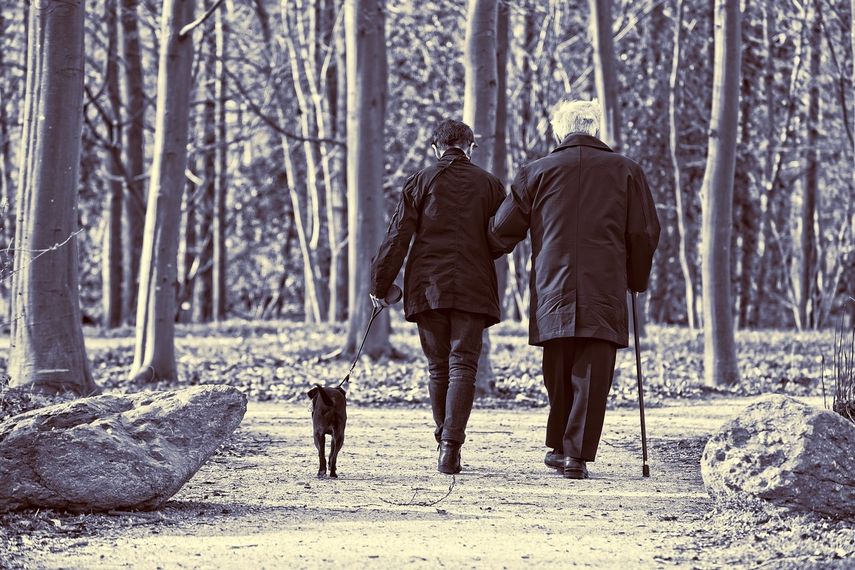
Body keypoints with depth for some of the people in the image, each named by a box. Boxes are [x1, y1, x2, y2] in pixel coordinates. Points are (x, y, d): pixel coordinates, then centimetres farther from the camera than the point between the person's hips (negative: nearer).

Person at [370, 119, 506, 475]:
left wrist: (379, 283, 4)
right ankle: (451, 445, -17)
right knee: (463, 366, -3)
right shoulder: (490, 185, 6)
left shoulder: (419, 182, 3)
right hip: (473, 288, -1)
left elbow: (397, 237, -1)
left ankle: (445, 442, 18)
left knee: (438, 368, 12)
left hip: (427, 286, 1)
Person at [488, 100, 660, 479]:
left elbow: (503, 231, 8)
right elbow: (646, 234, 8)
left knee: (558, 375, 14)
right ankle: (577, 454, -7)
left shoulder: (537, 173, 5)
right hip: (605, 291, -1)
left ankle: (558, 446, 19)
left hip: (552, 292, 1)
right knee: (592, 375, -2)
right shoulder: (625, 172, 6)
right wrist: (636, 280, 22)